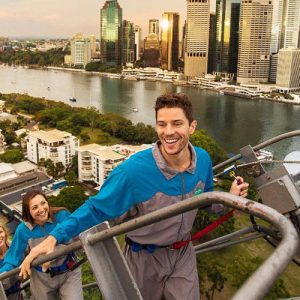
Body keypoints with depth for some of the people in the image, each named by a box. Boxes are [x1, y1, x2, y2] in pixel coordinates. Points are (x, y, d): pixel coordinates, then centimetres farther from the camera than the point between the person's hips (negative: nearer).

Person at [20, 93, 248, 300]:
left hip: (183, 254, 3)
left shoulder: (203, 160, -13)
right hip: (144, 257, -3)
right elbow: (96, 208, -20)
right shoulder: (134, 170, -31)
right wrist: (54, 237, -29)